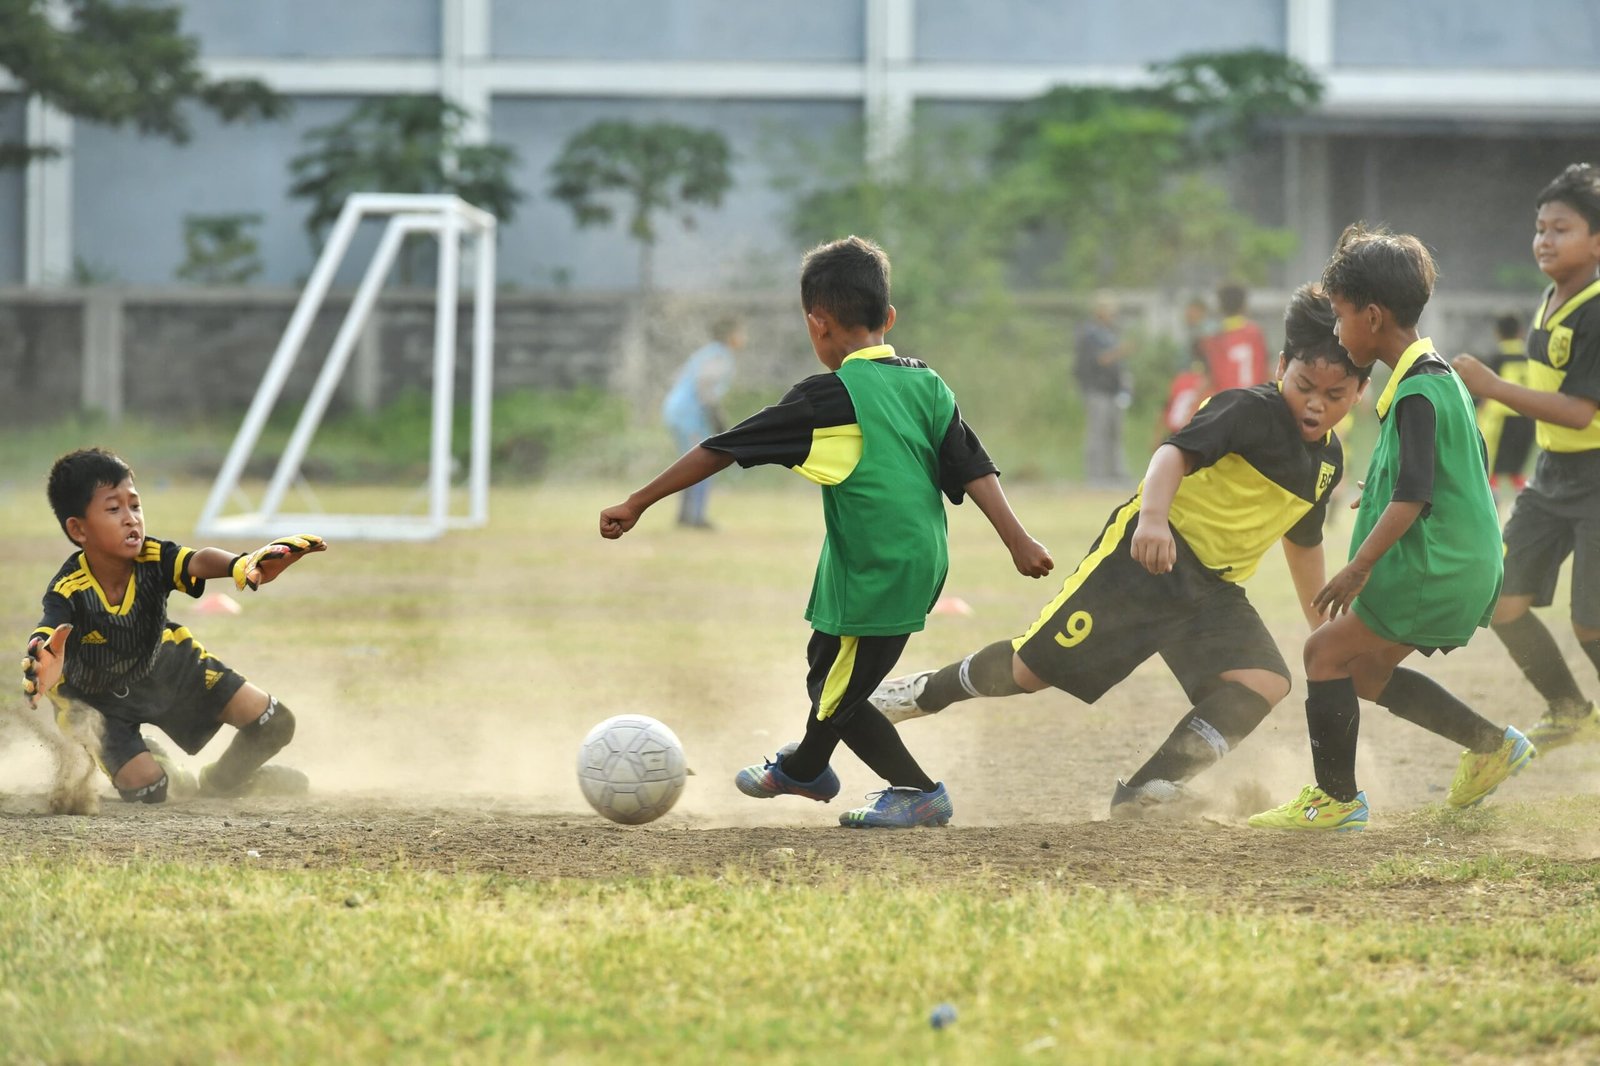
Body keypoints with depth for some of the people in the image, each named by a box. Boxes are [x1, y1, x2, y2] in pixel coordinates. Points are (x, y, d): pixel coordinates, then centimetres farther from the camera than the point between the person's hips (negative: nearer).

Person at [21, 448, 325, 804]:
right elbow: (45, 635, -57)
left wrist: (241, 565, -74)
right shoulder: (69, 591, -37)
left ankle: (222, 782, 31)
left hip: (164, 666, 4)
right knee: (145, 788, -21)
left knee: (273, 724, -1)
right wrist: (41, 661, -85)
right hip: (99, 699, -4)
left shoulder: (153, 559, -29)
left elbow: (198, 562, -50)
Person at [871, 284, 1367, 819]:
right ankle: (920, 694, 21)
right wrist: (1153, 515, -50)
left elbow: (1303, 540, 29)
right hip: (1145, 555, -7)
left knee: (1266, 684, -19)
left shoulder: (1328, 460, 10)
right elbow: (1176, 452, -30)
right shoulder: (1250, 410, -14)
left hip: (1214, 591, 7)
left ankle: (1148, 793, -19)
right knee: (1033, 667, -6)